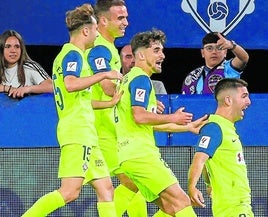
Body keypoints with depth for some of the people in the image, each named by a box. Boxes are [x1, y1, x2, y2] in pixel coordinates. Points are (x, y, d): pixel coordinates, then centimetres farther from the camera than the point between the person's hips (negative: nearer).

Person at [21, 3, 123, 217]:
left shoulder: (68, 54, 22)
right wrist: (104, 75, -19)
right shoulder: (73, 54, -8)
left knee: (105, 188, 6)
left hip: (84, 134, 11)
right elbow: (71, 84, -27)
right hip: (78, 131, -11)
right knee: (70, 192, -17)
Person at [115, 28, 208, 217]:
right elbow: (139, 116, -22)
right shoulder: (141, 79, -8)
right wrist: (172, 118, -10)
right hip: (140, 153, -10)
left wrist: (188, 127, 27)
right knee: (180, 200, -15)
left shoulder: (132, 78, 24)